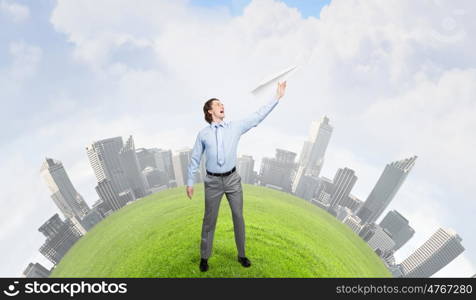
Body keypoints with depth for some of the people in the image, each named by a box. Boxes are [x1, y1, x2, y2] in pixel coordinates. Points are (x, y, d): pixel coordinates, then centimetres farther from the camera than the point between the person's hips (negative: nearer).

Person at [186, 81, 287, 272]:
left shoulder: (235, 127, 1)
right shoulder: (203, 134, -1)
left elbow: (258, 116, -1)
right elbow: (195, 159, 4)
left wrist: (277, 97, -4)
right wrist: (190, 182, 2)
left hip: (232, 179, 2)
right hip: (213, 181, -1)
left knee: (238, 217, 11)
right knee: (209, 220, 10)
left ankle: (241, 255, 32)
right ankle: (204, 257, 30)